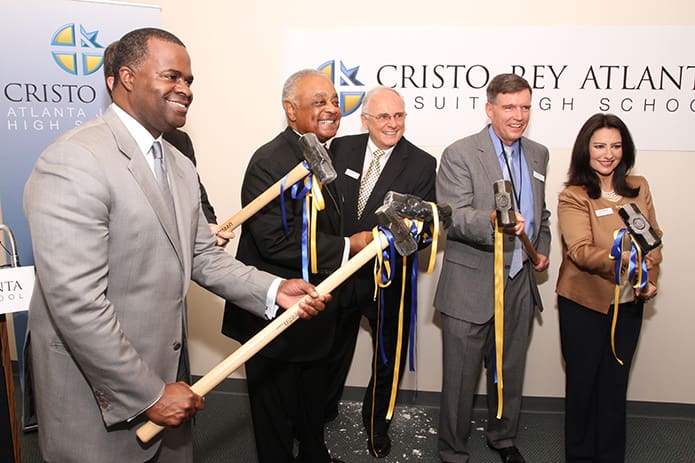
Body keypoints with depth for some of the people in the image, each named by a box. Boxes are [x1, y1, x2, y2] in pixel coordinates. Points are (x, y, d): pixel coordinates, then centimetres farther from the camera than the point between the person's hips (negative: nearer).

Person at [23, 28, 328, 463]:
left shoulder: (180, 165, 8)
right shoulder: (73, 161, -20)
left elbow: (202, 256, 9)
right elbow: (76, 302, -24)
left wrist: (274, 289, -6)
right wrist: (148, 395, -19)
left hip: (167, 375, 8)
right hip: (101, 402, -7)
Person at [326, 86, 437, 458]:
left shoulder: (422, 164, -11)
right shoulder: (341, 148, -4)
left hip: (388, 278, -1)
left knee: (389, 357, 18)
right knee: (332, 350, 23)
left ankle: (376, 422, 46)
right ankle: (324, 410, 50)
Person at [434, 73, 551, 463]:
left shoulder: (538, 154, 10)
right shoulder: (460, 154, -11)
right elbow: (453, 217, -21)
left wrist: (542, 248, 10)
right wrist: (491, 223, -39)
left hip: (520, 283, 6)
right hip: (472, 285, -6)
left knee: (511, 371, 21)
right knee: (461, 377, 6)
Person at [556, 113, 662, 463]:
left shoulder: (639, 188, 5)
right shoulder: (572, 197, -11)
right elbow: (581, 251, -21)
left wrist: (651, 278, -6)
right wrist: (621, 257, -38)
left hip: (629, 302, 4)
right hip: (584, 303, -4)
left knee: (616, 382, 15)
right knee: (583, 381, 9)